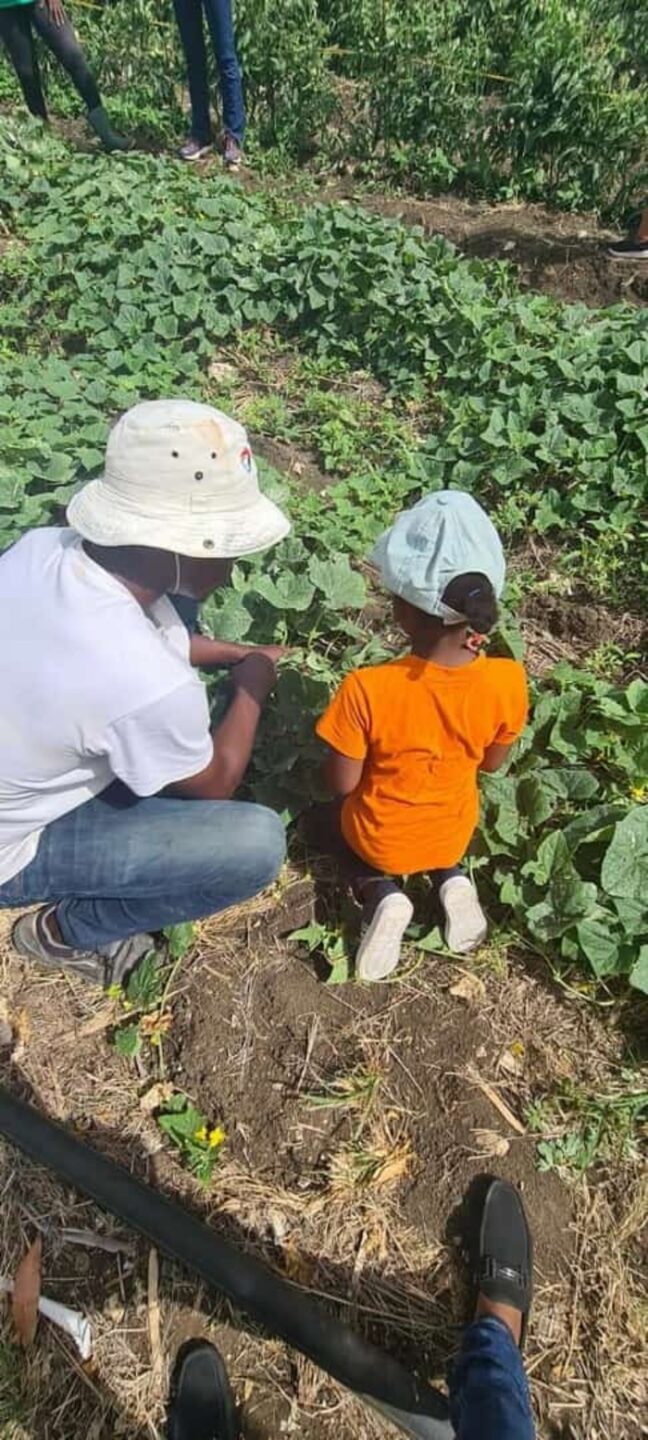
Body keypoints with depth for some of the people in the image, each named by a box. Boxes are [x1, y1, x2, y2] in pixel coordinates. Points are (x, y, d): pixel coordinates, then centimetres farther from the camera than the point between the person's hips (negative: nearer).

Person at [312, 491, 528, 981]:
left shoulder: (366, 689, -34)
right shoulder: (508, 681, -24)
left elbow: (342, 784, -18)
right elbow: (492, 763, -6)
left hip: (380, 839, -3)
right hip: (454, 833, 4)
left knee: (328, 818, 29)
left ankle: (381, 894, 3)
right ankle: (453, 879, 9)